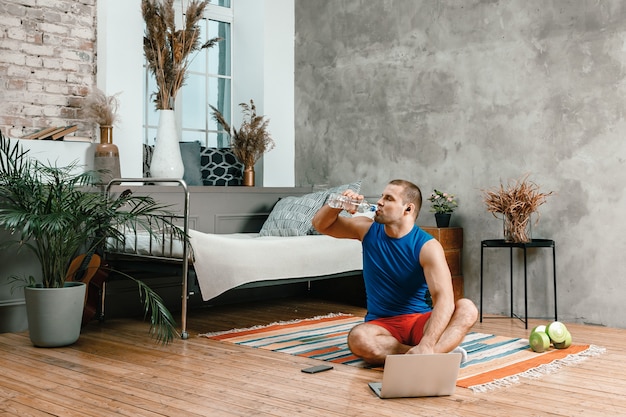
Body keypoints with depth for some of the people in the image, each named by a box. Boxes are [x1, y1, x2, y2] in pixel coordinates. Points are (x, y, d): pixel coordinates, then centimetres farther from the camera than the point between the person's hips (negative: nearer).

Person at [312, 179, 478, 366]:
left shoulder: (427, 246, -13)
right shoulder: (367, 229, 2)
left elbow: (444, 299, -26)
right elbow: (320, 224, 12)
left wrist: (425, 346, -41)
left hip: (420, 321, -2)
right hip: (382, 325, 2)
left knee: (467, 309, -29)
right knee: (357, 338, -34)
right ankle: (439, 354, -32)